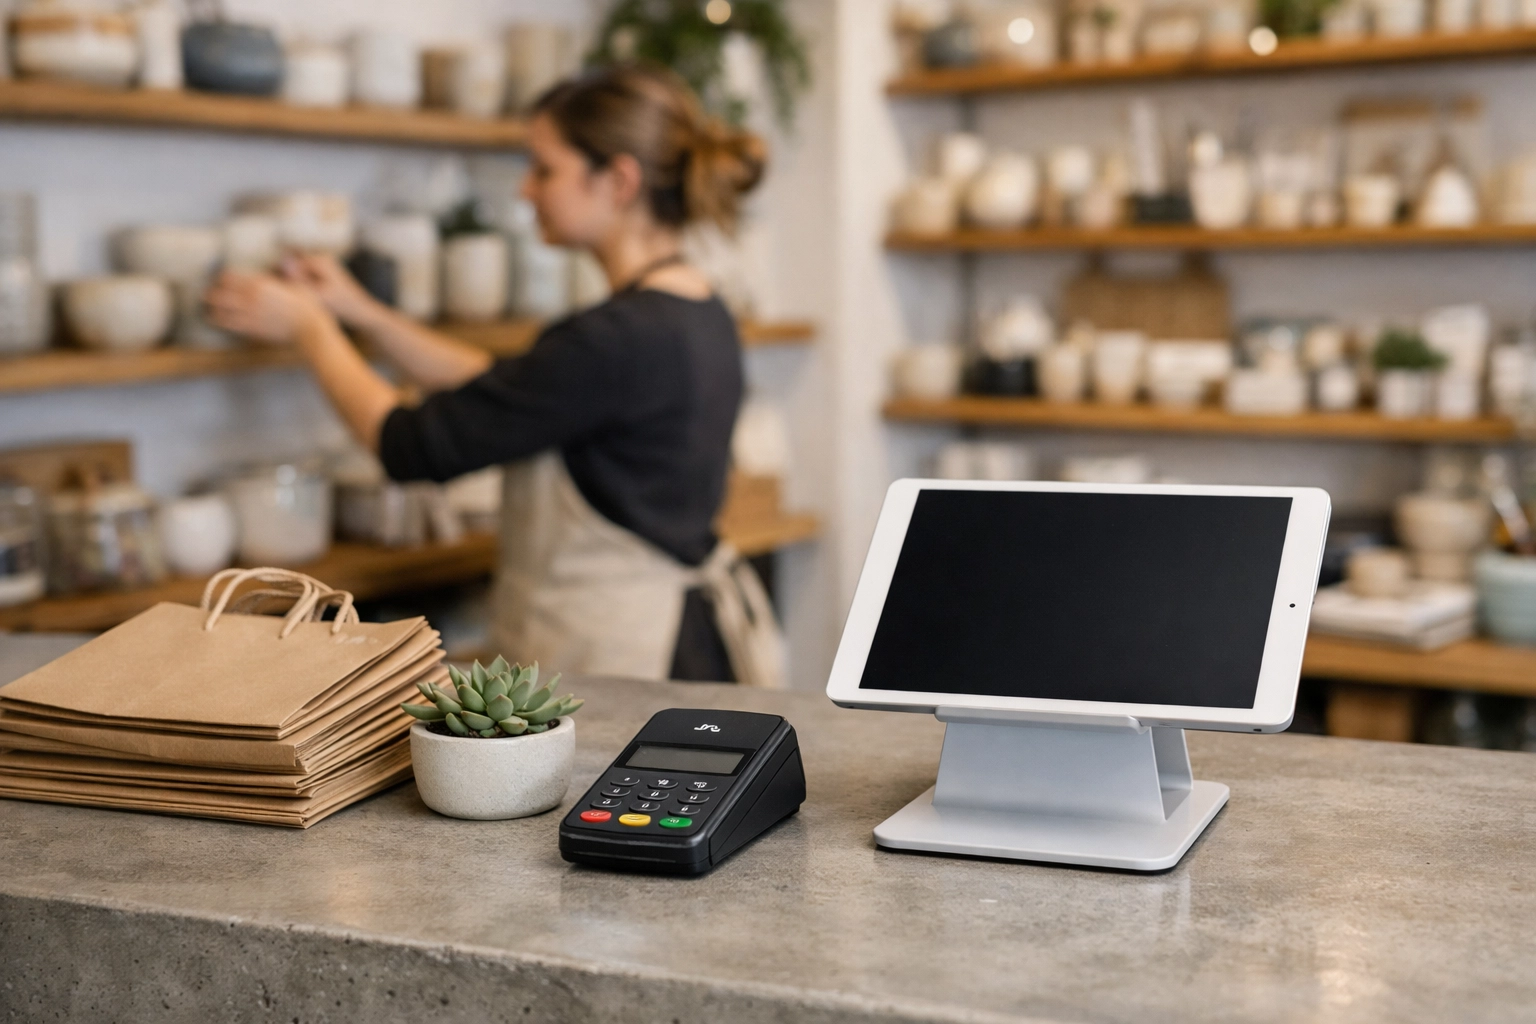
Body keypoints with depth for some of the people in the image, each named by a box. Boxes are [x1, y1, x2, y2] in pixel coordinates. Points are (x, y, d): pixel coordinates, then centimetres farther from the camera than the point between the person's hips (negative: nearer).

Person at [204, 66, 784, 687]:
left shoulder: (618, 338, -22)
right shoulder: (695, 314, 8)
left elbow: (414, 447, -14)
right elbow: (503, 394, 21)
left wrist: (307, 328, 1)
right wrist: (360, 312, 17)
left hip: (628, 660, -10)